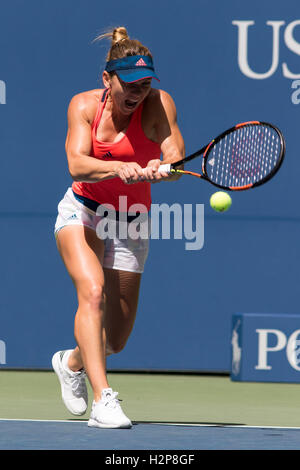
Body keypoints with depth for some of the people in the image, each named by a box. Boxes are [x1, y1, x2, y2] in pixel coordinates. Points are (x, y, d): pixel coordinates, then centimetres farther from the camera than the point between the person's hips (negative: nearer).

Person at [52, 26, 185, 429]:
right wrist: (119, 168, -47)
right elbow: (77, 166, -28)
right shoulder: (85, 105, -13)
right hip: (82, 212, -2)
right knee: (93, 291, -31)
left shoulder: (158, 105, -15)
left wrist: (160, 168, -50)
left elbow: (177, 162, -27)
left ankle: (72, 362, 41)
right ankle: (103, 399, -35)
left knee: (115, 339, 5)